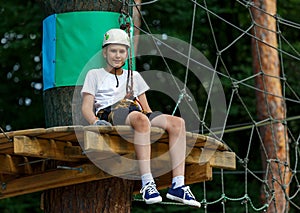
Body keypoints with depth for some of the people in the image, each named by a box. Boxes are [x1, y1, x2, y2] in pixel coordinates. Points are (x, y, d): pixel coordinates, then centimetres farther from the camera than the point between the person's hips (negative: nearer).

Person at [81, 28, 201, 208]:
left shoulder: (134, 76, 33)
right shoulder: (95, 75, 21)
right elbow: (86, 107, 8)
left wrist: (157, 122, 5)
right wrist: (95, 121, -15)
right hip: (110, 113, -5)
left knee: (177, 122, -24)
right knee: (141, 120, -41)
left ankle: (178, 185, -33)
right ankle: (147, 183, -50)